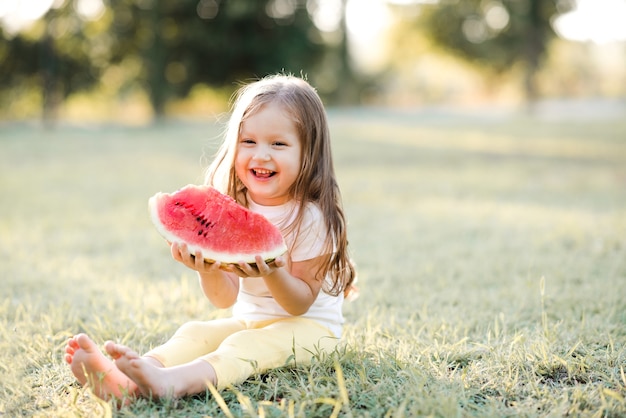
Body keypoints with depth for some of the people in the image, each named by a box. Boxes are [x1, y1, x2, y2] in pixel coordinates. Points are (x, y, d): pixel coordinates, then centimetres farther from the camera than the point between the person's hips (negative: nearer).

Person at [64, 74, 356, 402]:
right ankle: (125, 381, -43)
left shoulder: (311, 218, -16)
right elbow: (225, 299, -2)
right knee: (195, 332, -17)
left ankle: (172, 383, -58)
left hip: (308, 325, -6)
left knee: (245, 346, -31)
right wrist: (206, 270, -24)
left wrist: (272, 274, -36)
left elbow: (301, 303, -16)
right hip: (249, 320, 6)